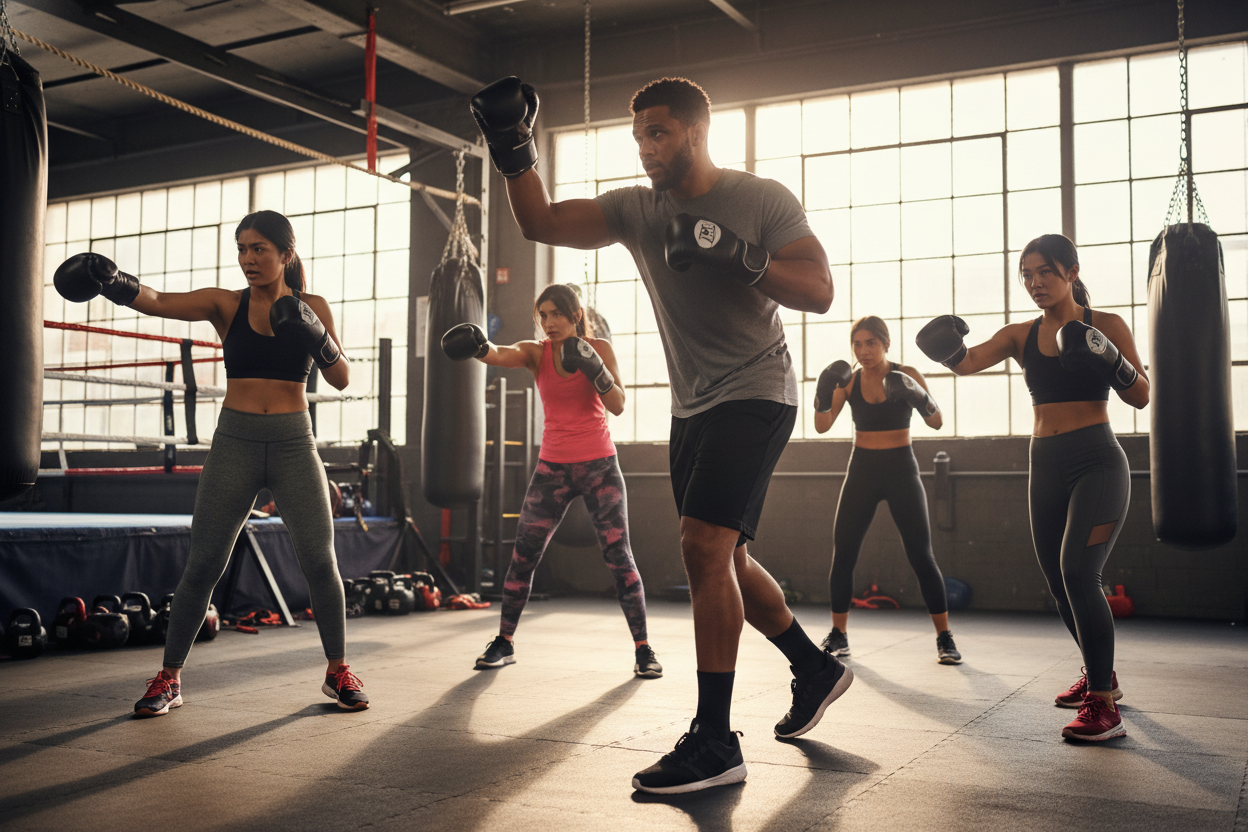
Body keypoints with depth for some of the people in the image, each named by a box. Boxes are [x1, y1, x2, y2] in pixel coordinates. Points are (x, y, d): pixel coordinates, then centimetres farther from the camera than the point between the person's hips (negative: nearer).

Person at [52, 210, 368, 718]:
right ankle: (169, 679, 13)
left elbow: (342, 380, 0)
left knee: (319, 560, -3)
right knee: (202, 564, -1)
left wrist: (316, 337, -17)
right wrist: (112, 281, -33)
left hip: (294, 445, 0)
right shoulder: (226, 305, 2)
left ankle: (338, 671, 15)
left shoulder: (312, 309, 3)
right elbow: (157, 302, -14)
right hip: (235, 442, 0)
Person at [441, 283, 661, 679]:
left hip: (599, 466, -2)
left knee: (618, 557, -6)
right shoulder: (535, 352, -1)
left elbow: (617, 406, -12)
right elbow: (500, 356, -23)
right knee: (522, 556, 1)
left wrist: (593, 368, -28)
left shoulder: (598, 347, -4)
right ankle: (504, 643, 17)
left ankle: (643, 649, 4)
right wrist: (476, 345, -46)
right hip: (553, 468, 2)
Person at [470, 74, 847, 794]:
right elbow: (542, 223, -1)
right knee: (723, 558, 14)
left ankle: (716, 742, -15)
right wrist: (515, 153, -15)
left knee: (703, 545, -21)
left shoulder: (762, 200, -8)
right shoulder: (636, 208, 5)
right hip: (693, 407, 7)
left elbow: (820, 292, -15)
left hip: (755, 396, -7)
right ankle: (818, 669, 36)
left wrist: (740, 260, -28)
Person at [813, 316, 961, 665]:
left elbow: (937, 423, -14)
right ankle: (838, 636, 10)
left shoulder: (907, 375, -6)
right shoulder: (848, 381, 1)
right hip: (862, 470, 3)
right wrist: (823, 394, -25)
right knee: (842, 555, -2)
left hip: (900, 470, -3)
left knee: (921, 556, -7)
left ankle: (945, 638, 2)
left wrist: (920, 400, -34)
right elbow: (822, 426, -8)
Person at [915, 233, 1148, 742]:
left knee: (1077, 571, -23)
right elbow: (967, 362, -8)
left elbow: (1141, 398, -6)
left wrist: (1109, 359, -24)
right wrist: (946, 346, -31)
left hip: (1097, 462, -5)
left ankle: (1104, 708, -18)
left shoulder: (1106, 325, -2)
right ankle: (1100, 676, 38)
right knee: (1060, 584, 13)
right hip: (1046, 466, 5)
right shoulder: (1021, 336, 7)